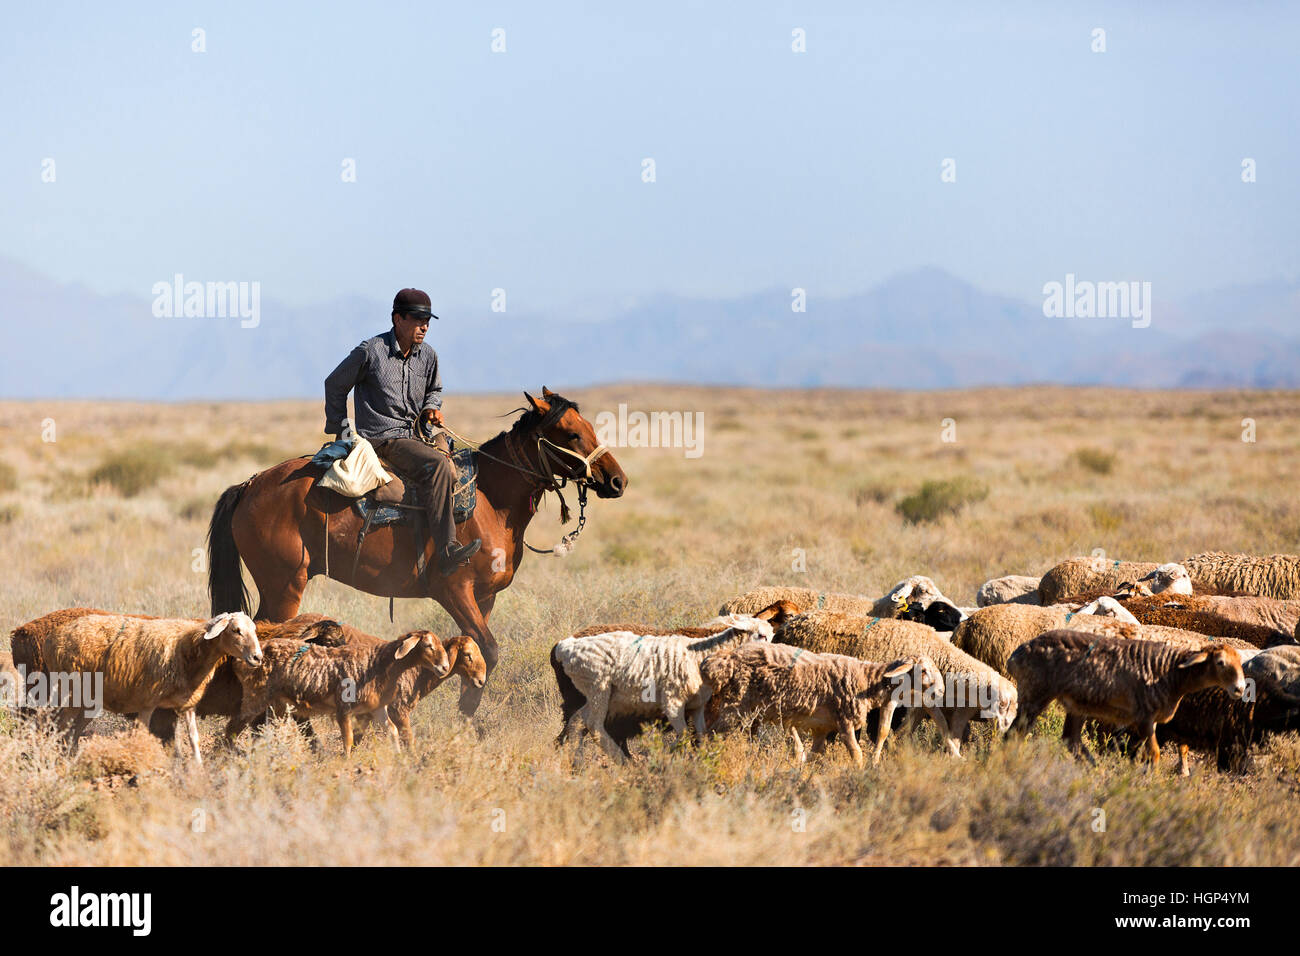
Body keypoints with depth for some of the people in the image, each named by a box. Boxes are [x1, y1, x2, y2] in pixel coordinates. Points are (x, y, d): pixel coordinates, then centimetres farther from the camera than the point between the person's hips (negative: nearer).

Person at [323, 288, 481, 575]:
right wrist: (340, 431, 8)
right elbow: (335, 385, 5)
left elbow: (434, 389, 29)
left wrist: (431, 408, 5)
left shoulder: (428, 355, 9)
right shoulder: (371, 351, -8)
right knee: (437, 465, -31)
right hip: (382, 439, -8)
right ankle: (446, 551, -40)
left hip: (418, 433, 8)